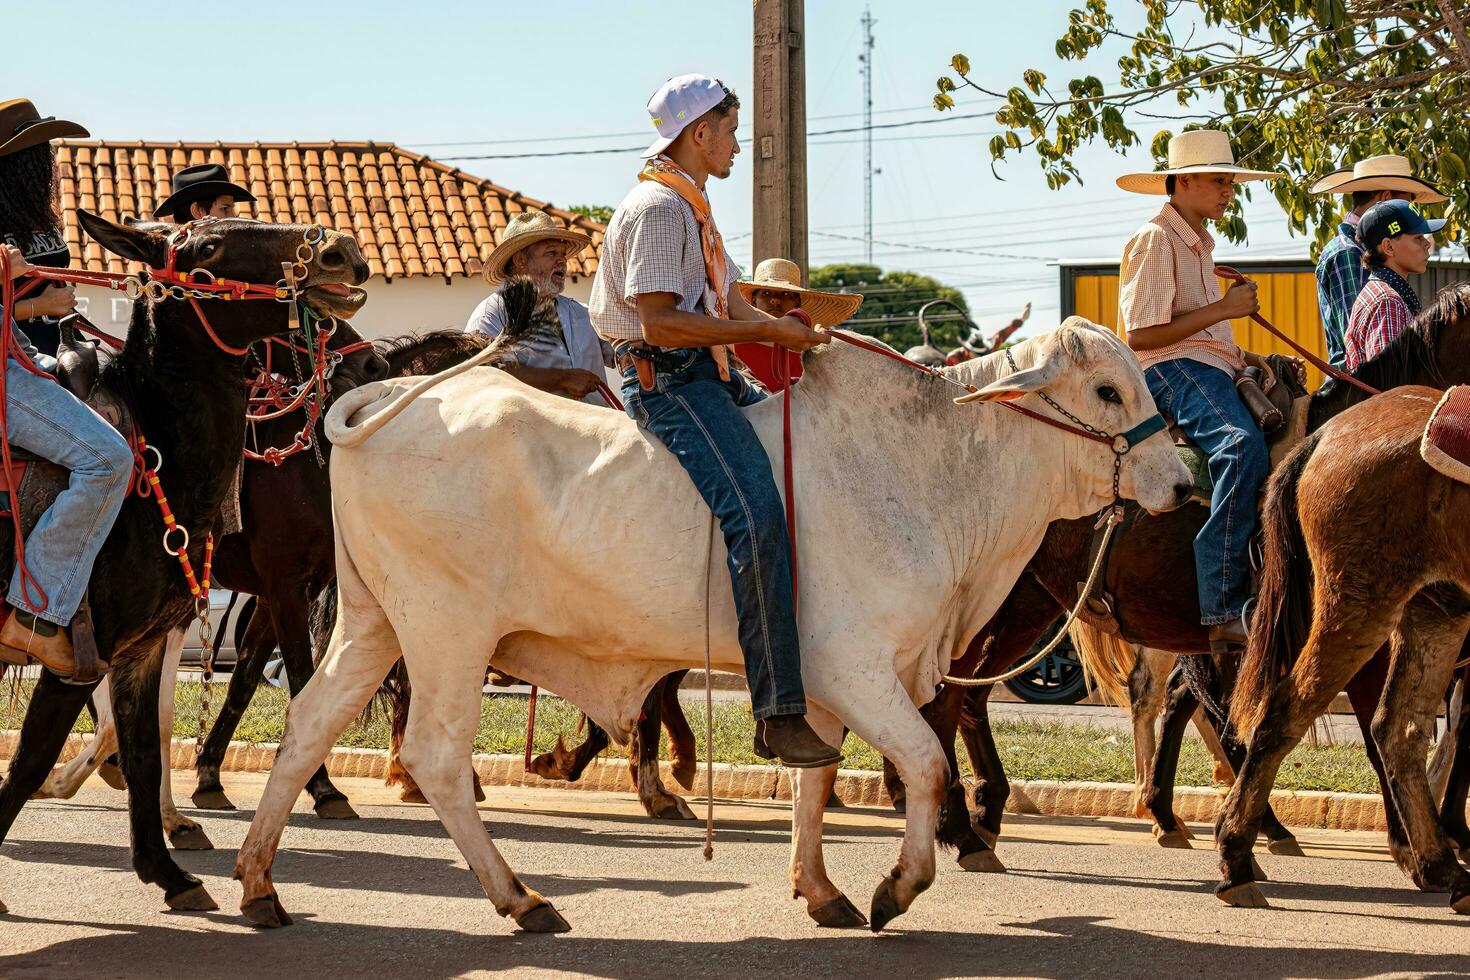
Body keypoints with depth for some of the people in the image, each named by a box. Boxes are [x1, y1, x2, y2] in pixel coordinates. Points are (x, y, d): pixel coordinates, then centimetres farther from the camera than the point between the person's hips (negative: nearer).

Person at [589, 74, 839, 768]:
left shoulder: (690, 208, 22)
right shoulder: (657, 207, -11)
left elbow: (732, 306, 25)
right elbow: (658, 324, -20)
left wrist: (799, 333, 8)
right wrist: (770, 332, -16)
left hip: (705, 377, 11)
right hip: (666, 380, -11)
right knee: (757, 514, -25)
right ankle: (778, 713, -29)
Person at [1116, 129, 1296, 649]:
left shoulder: (1198, 244, 25)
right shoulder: (1156, 240, -6)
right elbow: (1141, 335, -15)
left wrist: (1249, 358, 15)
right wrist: (1224, 309, -13)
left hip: (1211, 371, 11)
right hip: (1173, 372, -11)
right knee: (1242, 446, -35)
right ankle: (1224, 611, -43)